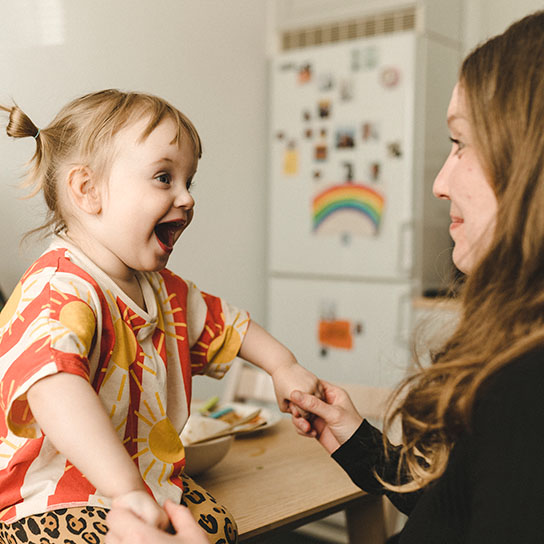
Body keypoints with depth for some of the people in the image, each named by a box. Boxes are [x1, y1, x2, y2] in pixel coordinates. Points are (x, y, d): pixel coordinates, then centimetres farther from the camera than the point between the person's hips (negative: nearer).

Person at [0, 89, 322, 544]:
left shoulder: (160, 288, 5)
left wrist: (283, 367, 15)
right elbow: (53, 386, -45)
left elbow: (221, 322, 23)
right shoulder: (58, 291, -27)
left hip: (148, 481, 8)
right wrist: (126, 490, -54)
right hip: (50, 504, -8)